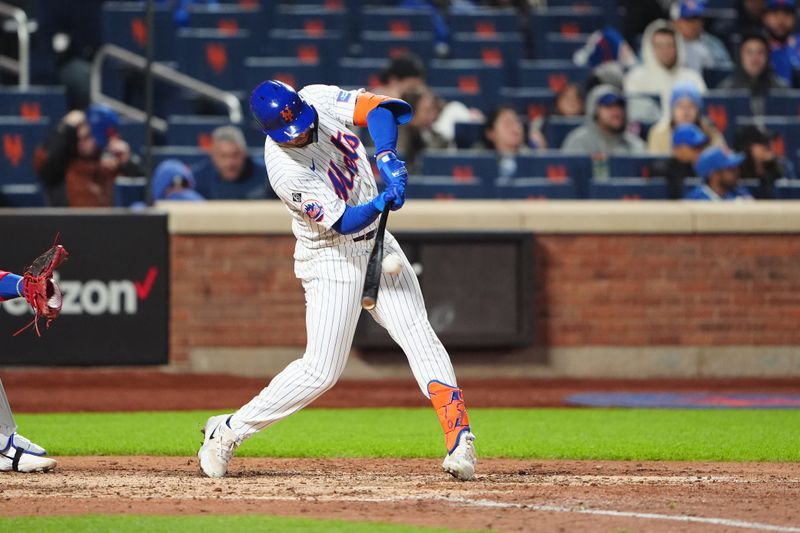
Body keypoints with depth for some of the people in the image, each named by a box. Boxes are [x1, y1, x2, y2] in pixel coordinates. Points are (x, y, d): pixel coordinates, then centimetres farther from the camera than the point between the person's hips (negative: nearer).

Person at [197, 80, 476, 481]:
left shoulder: (318, 99, -11)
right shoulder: (284, 169, -27)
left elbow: (377, 109, -20)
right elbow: (342, 222, -27)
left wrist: (387, 156, -36)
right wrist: (379, 204, -44)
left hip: (374, 241, 6)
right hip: (330, 258, -6)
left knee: (418, 335, -7)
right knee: (321, 370, -6)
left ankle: (459, 439, -11)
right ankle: (228, 431, 8)